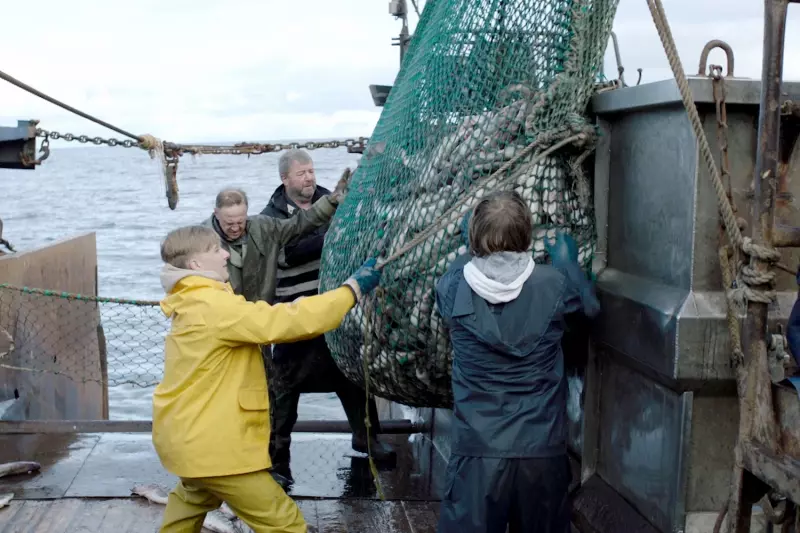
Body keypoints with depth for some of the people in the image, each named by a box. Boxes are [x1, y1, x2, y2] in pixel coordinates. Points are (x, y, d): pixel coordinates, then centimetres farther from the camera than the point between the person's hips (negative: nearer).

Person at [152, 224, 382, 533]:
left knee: (195, 498, 37)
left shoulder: (194, 304, 8)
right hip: (211, 442, -10)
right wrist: (353, 289, -21)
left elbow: (261, 324, 14)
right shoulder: (214, 306, -23)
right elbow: (287, 321, -27)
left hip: (188, 434, 10)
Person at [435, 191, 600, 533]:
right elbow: (590, 306, 16)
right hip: (543, 448, 1)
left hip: (478, 450, -1)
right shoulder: (553, 284, -7)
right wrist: (568, 263, 31)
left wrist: (472, 250, 33)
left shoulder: (454, 289, -7)